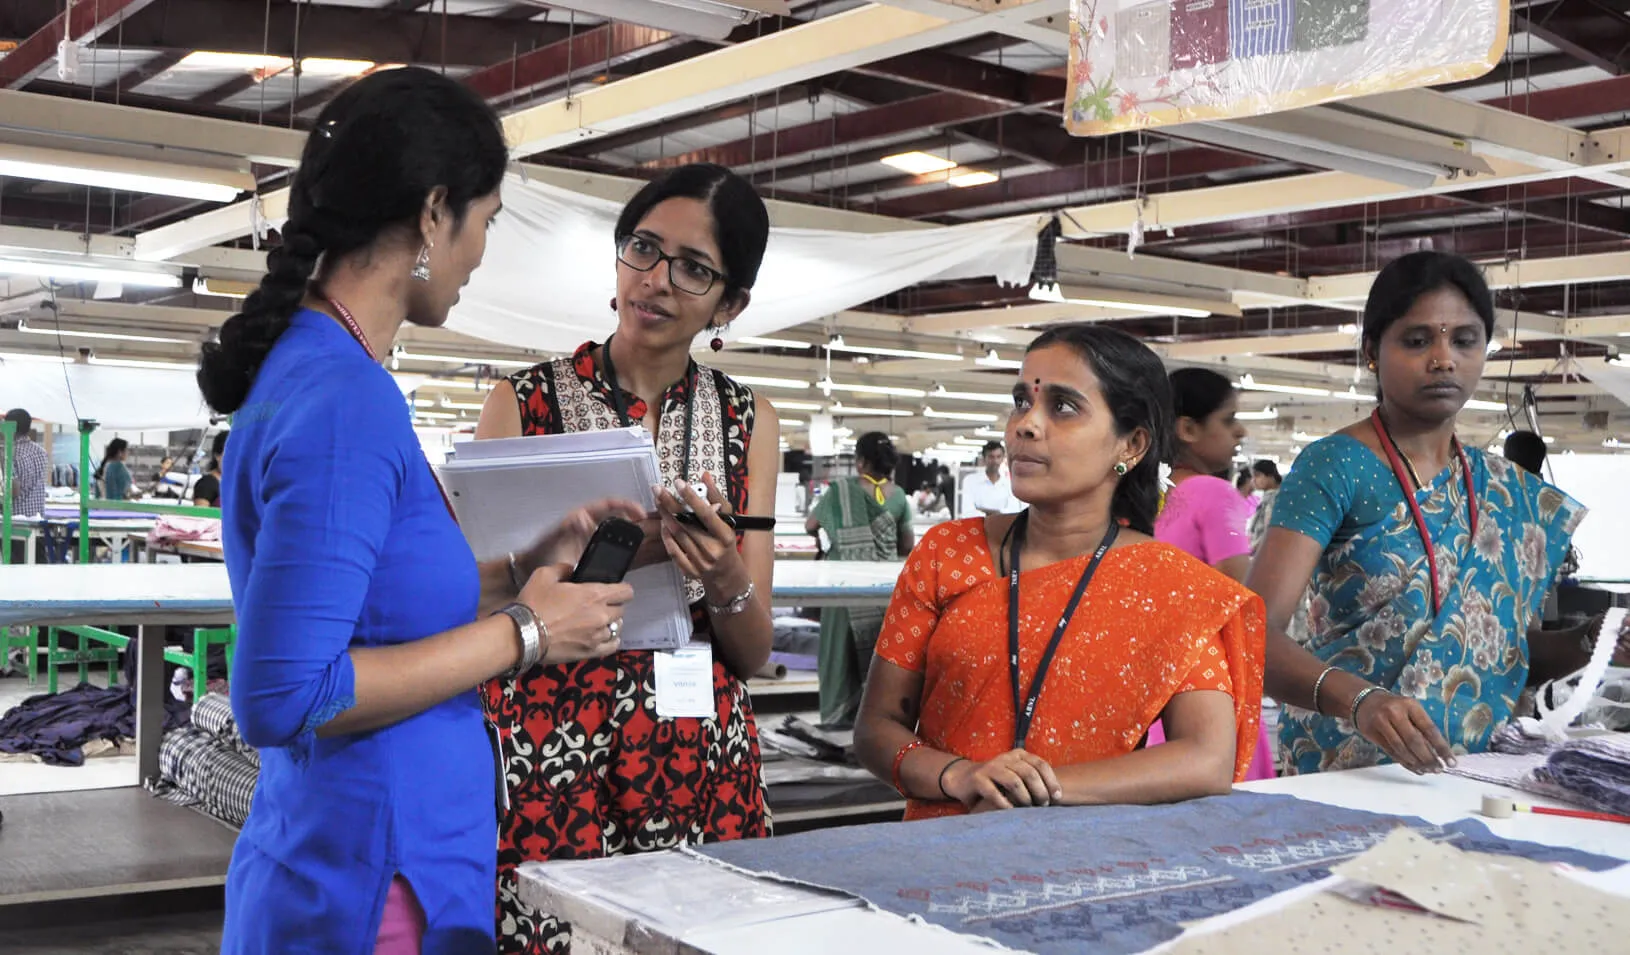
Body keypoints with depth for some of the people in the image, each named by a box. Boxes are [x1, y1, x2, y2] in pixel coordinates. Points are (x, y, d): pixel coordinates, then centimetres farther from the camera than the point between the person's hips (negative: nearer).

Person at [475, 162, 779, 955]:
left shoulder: (747, 424, 5)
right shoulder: (524, 404, -3)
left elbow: (754, 652, 5)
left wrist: (727, 581, -16)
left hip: (697, 763, 2)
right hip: (546, 766, -2)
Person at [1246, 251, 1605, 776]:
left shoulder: (1509, 491, 12)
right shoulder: (1334, 467, -6)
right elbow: (1255, 632, -17)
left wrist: (1587, 643, 0)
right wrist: (1358, 700, -34)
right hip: (1345, 772, -6)